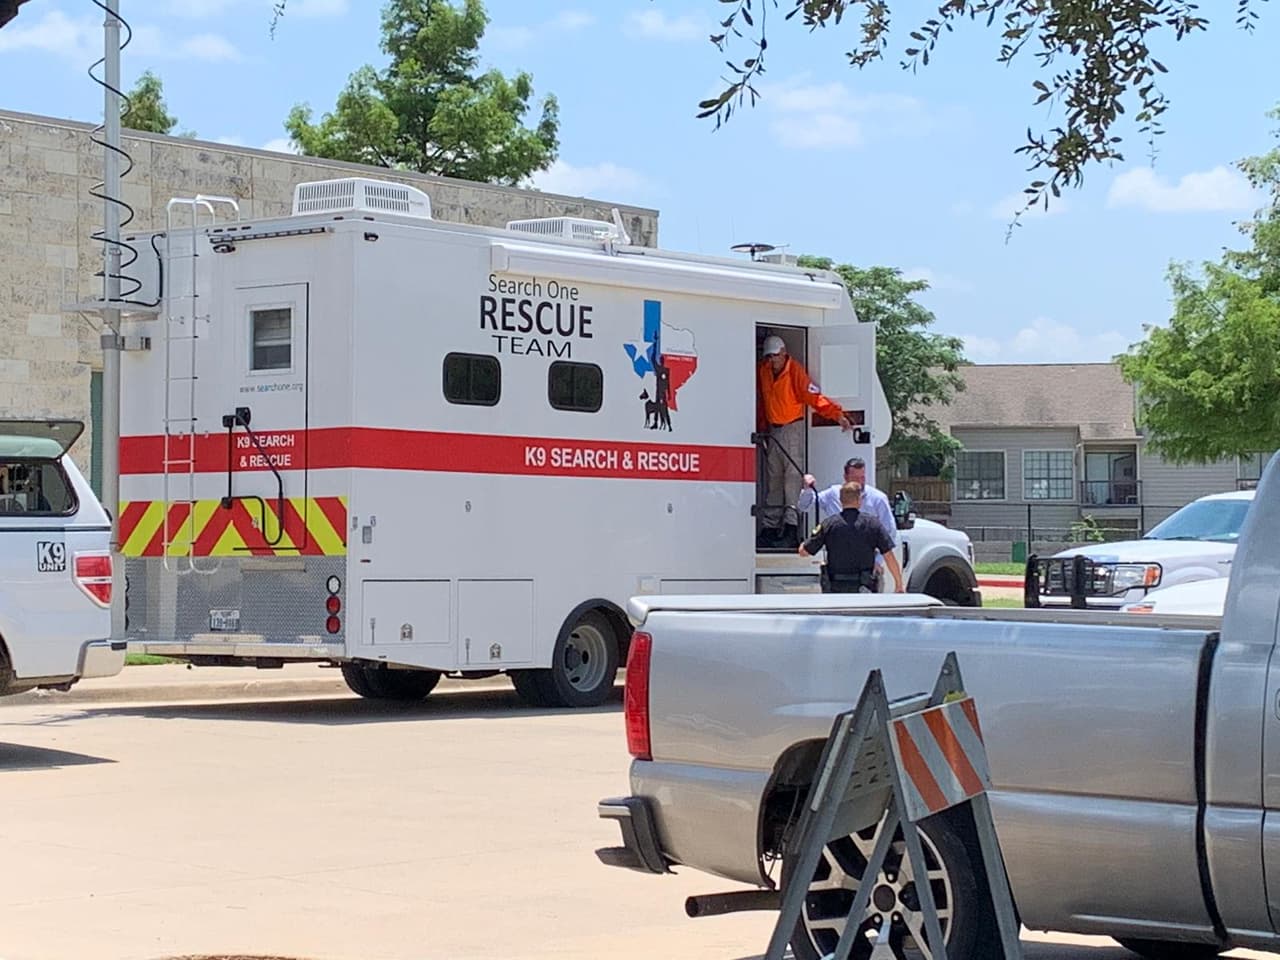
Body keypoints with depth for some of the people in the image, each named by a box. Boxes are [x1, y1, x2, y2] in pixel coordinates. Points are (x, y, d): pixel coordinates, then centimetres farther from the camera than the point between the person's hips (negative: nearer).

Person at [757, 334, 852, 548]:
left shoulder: (795, 370, -13)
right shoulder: (763, 371, 5)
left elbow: (814, 397, -19)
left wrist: (837, 414, -29)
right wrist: (761, 427, 18)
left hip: (793, 428, -6)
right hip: (773, 430, 6)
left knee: (792, 474, -13)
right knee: (772, 478, 7)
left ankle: (790, 526, -19)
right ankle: (769, 527, 9)